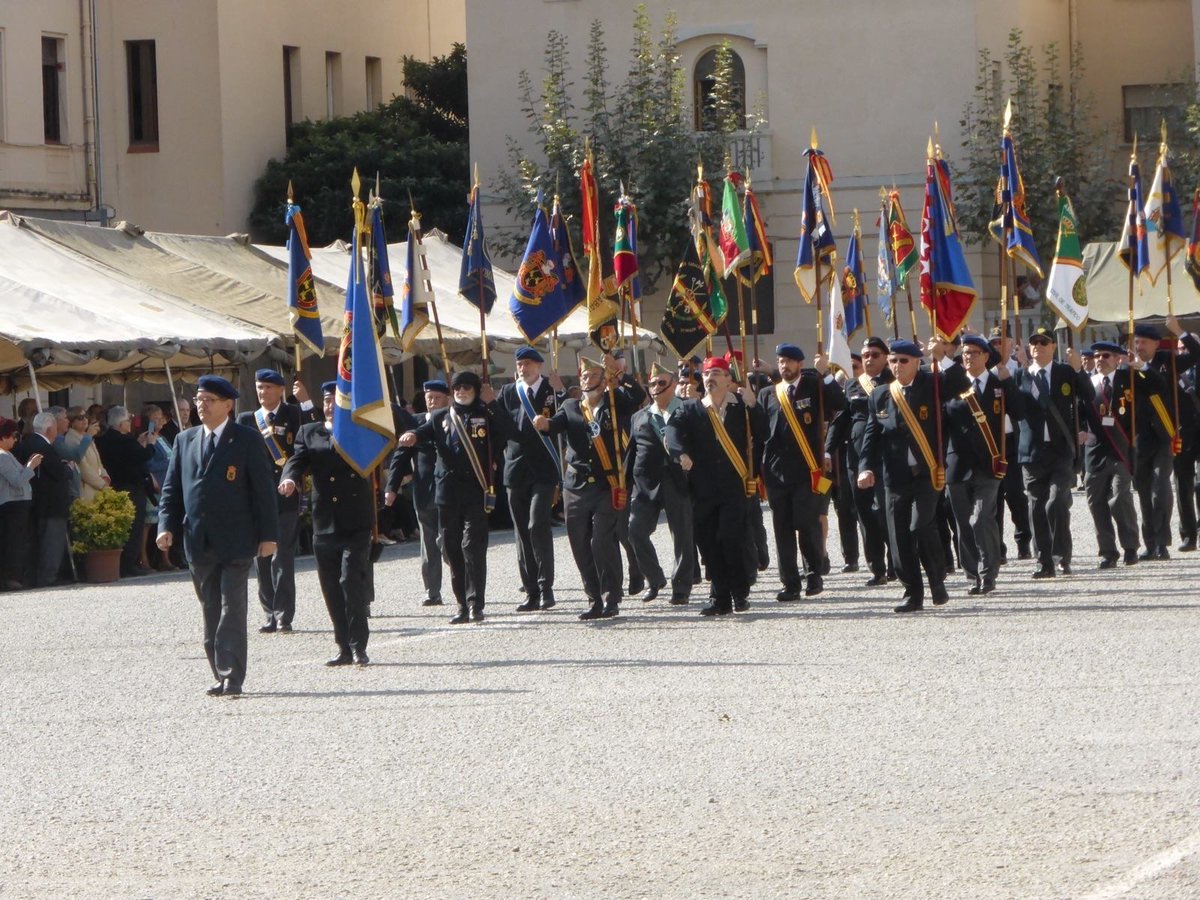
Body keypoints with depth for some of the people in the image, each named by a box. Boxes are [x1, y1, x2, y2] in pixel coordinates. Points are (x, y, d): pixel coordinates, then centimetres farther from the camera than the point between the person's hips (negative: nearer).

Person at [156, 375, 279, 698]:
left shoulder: (247, 440, -1)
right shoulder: (185, 441, 12)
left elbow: (263, 488, -2)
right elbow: (171, 488, 13)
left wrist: (268, 534, -7)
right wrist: (167, 526, -1)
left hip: (235, 540, -4)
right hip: (198, 542, 5)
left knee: (232, 609, -8)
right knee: (211, 611, 7)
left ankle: (231, 677, -9)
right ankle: (222, 675, 12)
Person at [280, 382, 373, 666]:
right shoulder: (309, 433, 11)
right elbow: (297, 460, -1)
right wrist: (290, 478, -24)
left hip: (356, 524, -3)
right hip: (324, 525, 3)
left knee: (352, 581, -14)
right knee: (332, 589, 5)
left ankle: (358, 646, -8)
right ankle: (345, 649, 13)